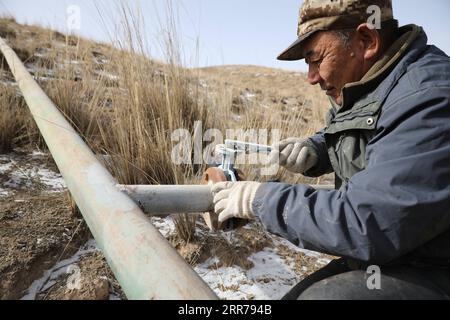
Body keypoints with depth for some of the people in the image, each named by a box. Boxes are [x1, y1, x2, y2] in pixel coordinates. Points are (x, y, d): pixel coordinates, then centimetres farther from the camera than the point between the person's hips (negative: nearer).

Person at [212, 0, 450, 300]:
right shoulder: (361, 88, 3)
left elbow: (365, 224, -32)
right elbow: (336, 138, 22)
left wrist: (260, 199, -22)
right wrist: (312, 150, -3)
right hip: (383, 257, 8)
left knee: (321, 296, -27)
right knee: (297, 294, 7)